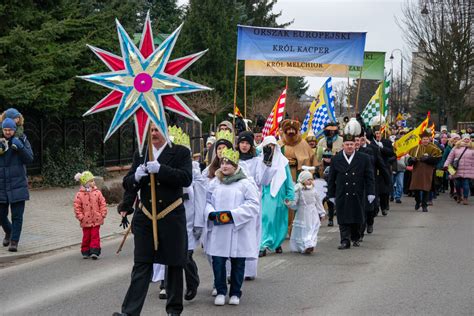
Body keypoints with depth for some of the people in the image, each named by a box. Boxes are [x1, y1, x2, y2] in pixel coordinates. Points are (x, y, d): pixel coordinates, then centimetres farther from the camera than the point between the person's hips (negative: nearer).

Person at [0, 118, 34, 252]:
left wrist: (20, 147, -20)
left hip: (17, 185, -2)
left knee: (17, 216, -4)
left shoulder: (21, 141, 1)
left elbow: (29, 159, -7)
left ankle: (14, 241, 1)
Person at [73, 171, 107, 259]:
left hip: (96, 220, 1)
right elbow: (77, 207, -5)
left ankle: (95, 251, 0)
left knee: (95, 235, -1)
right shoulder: (80, 195, -7)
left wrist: (102, 214, -4)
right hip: (86, 221, -1)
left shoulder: (97, 192, -1)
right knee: (86, 236, 8)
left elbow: (103, 204, 2)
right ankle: (85, 252, 20)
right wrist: (80, 217, -9)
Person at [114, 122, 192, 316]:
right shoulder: (140, 154, 9)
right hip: (145, 217, 2)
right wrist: (136, 177, -16)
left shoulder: (181, 153, -1)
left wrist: (161, 169, -25)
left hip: (172, 218, -2)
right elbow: (128, 185, 7)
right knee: (141, 265, -1)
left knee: (174, 264, 7)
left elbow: (186, 179, -15)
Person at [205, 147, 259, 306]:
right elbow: (207, 202, 11)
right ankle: (220, 292, 13)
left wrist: (233, 214, -15)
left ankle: (235, 293, 18)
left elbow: (253, 204, -6)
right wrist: (211, 213, -11)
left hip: (238, 229, -2)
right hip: (218, 230, 2)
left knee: (237, 262, 5)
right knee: (218, 261, -1)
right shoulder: (214, 183, 9)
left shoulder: (245, 184, -2)